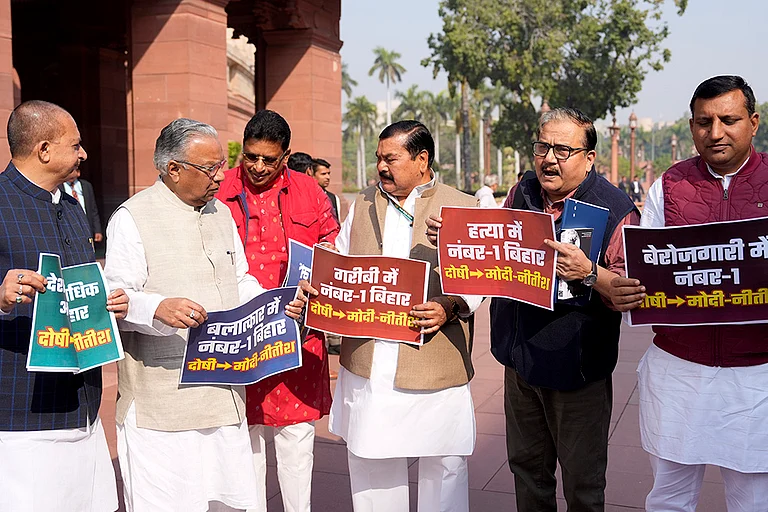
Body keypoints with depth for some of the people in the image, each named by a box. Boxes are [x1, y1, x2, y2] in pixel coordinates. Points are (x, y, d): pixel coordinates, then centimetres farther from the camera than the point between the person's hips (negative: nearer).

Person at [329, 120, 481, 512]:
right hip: (367, 362, 4)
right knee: (370, 463, 13)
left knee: (444, 466, 6)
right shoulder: (363, 205, 13)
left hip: (434, 368, -3)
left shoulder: (463, 208, 0)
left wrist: (450, 307, -19)